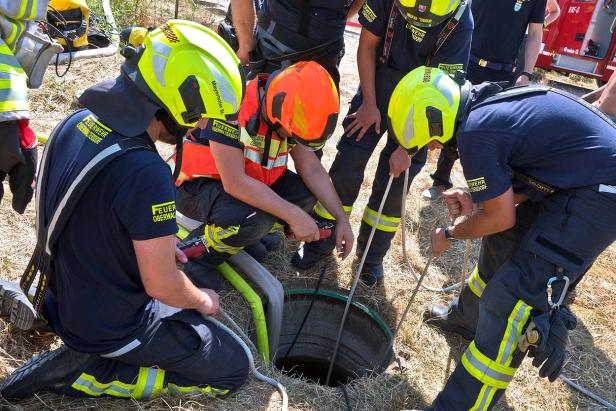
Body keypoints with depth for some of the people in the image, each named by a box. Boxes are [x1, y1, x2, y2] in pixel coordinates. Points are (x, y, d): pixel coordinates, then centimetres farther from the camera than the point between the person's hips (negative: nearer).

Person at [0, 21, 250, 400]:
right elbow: (161, 285, -25)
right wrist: (204, 301, -4)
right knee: (234, 369, 5)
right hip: (111, 327, -8)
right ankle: (85, 373, -2)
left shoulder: (77, 122, -7)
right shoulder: (146, 175, -33)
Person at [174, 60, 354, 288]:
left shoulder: (288, 113, -11)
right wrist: (293, 215, -31)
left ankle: (247, 235, 8)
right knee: (254, 220, -34)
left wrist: (341, 218, -10)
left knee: (305, 193, -11)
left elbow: (312, 168, -5)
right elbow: (234, 182, -33)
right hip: (197, 185, -7)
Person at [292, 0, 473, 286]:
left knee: (393, 181, 0)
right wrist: (369, 104, -9)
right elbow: (367, 45, -7)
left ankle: (372, 255, 21)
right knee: (347, 166, -3)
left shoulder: (459, 23, -25)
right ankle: (320, 241, 15)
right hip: (378, 84, 2)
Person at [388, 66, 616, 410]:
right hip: (576, 178, 10)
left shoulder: (475, 132, -21)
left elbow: (501, 217, -13)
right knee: (503, 242, 23)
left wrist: (450, 235, 3)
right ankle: (468, 317, 45)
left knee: (510, 299, -10)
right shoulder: (488, 106, 8)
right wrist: (475, 199, 3)